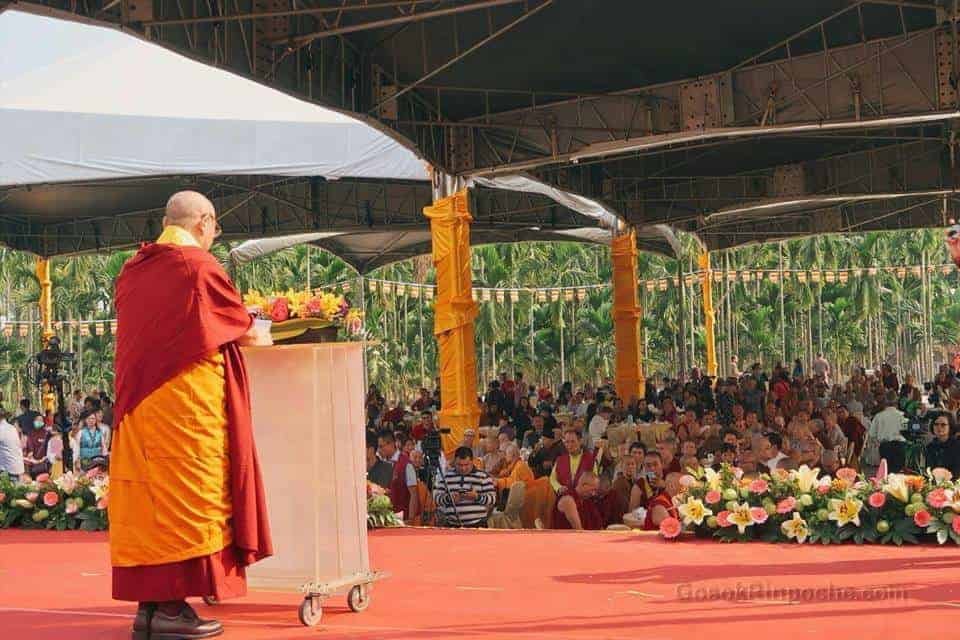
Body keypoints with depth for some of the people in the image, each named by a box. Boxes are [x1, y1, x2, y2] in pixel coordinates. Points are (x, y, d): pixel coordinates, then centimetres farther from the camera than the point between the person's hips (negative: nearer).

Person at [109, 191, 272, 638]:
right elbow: (240, 329, -1)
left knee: (146, 495, 8)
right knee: (183, 490, -4)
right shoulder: (199, 266, -9)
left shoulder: (133, 270, 12)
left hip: (136, 401, 7)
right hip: (186, 401, -7)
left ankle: (147, 603, 9)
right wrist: (262, 337, 21)